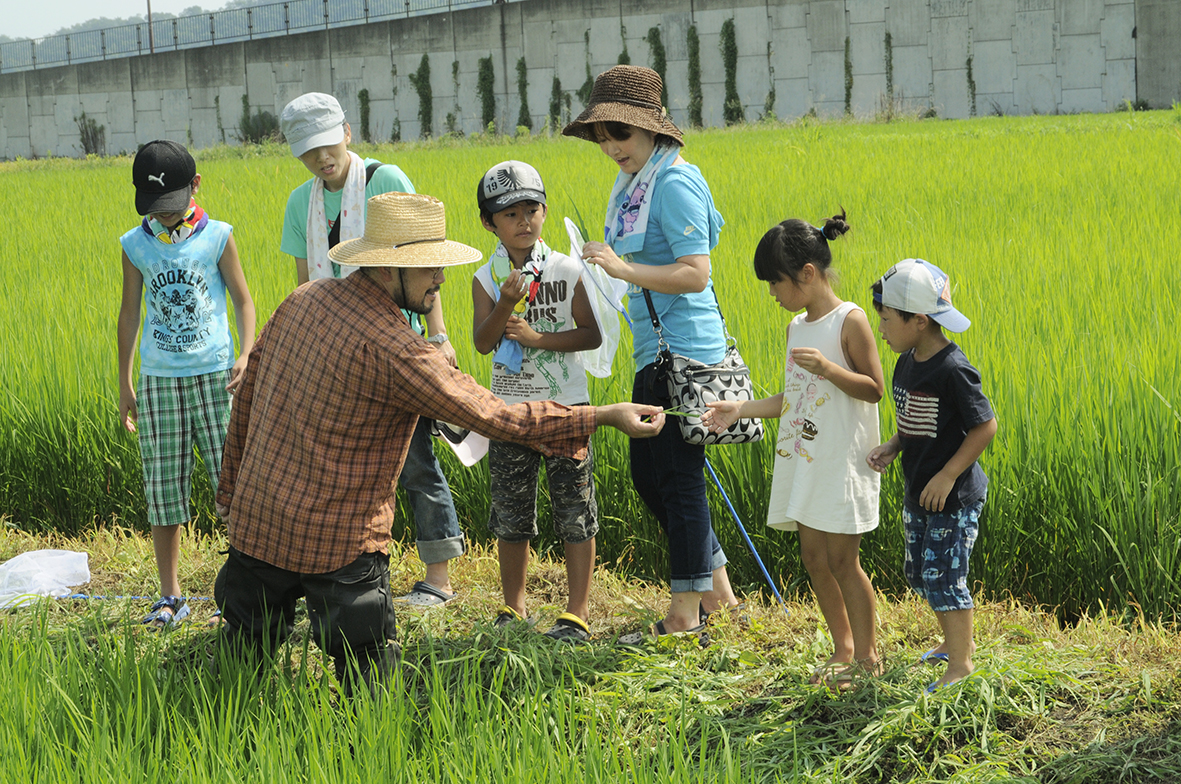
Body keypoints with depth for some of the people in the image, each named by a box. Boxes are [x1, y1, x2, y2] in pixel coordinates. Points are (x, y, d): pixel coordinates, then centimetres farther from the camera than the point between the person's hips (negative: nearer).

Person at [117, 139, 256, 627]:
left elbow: (243, 300, 4)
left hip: (215, 377, -2)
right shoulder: (135, 246, 4)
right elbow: (129, 314, 11)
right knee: (163, 492, 3)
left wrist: (245, 357, -12)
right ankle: (170, 598, 12)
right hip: (158, 381, 2)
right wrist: (124, 384, 12)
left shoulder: (217, 237, -1)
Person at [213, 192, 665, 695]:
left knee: (244, 655, 19)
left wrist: (233, 485, 24)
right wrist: (604, 417, -15)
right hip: (335, 540, -8)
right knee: (367, 681, 1)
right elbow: (490, 414, -19)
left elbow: (248, 394, 13)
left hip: (255, 519, 8)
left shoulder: (304, 301, 3)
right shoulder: (394, 351, -20)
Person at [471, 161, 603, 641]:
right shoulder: (487, 279, -1)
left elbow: (591, 334, -6)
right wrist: (506, 304, -27)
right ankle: (514, 607, 23)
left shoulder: (567, 271, -5)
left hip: (566, 406, -2)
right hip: (510, 408, 2)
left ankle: (578, 611, 6)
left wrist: (538, 337, -17)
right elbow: (482, 342, -11)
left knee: (574, 511, 0)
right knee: (511, 516, 9)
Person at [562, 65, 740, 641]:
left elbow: (697, 273, -22)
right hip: (655, 352, 10)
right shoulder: (634, 184, 14)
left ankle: (686, 614, 6)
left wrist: (624, 269, -27)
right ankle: (718, 589, 25)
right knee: (647, 474, 15)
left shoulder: (673, 183, -16)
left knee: (679, 477, -3)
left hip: (683, 350, -10)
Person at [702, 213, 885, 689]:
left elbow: (874, 389, -12)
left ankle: (867, 656, 6)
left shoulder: (849, 321, -10)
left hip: (842, 462, -8)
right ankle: (843, 650, 20)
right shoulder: (797, 327, 13)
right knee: (813, 557, 8)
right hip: (803, 461, 8)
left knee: (841, 558, -5)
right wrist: (740, 410, 12)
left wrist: (827, 368, -25)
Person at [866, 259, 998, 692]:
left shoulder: (953, 371, -22)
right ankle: (955, 640, 37)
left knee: (943, 576, -3)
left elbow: (985, 426, -21)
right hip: (918, 493, 9)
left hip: (954, 495, -9)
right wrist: (890, 448, -1)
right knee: (920, 572, 18)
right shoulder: (908, 363, 4)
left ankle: (960, 662, 11)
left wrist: (948, 475, -22)